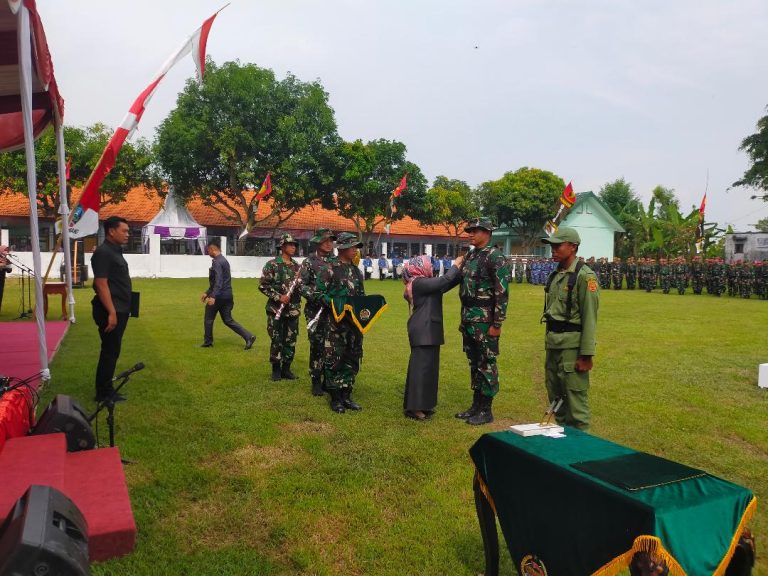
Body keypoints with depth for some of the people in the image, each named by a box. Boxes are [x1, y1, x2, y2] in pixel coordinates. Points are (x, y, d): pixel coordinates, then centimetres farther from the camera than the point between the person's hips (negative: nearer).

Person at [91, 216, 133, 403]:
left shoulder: (116, 252, 15)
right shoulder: (103, 253, -14)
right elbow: (101, 284, -21)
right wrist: (111, 312, -24)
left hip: (119, 310, 10)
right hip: (111, 311, -10)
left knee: (112, 351, 14)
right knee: (110, 351, -3)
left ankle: (106, 389, 23)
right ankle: (104, 393, 6)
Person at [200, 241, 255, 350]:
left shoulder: (217, 262, -14)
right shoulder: (224, 260, 17)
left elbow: (218, 281, -26)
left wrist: (213, 296, -33)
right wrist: (207, 293, 28)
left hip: (219, 296, -9)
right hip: (227, 295, 9)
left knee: (208, 319, 9)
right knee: (228, 320, 11)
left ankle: (208, 341, 21)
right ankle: (249, 337, 2)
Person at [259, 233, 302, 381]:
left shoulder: (297, 266, 10)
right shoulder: (272, 264, -5)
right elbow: (262, 286, -8)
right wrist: (278, 297, -16)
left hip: (293, 310, 5)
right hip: (276, 309, -5)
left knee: (291, 341, 8)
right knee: (277, 341, 2)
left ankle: (286, 369, 19)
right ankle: (276, 369, 15)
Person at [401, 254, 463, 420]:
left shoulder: (423, 283, 15)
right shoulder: (418, 283, -15)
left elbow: (444, 286, 14)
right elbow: (444, 281, -19)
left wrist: (460, 270, 7)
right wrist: (456, 265, -5)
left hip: (427, 331, 10)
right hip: (423, 332, -10)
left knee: (428, 366, 14)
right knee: (421, 366, -7)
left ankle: (422, 404, 22)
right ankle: (414, 407, -3)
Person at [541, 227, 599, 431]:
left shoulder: (584, 276, -12)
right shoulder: (554, 276, 12)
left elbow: (589, 318, -15)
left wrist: (586, 355, -17)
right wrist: (548, 342, 17)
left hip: (572, 346, -8)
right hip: (553, 345, 8)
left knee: (575, 397, -2)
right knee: (555, 397, 17)